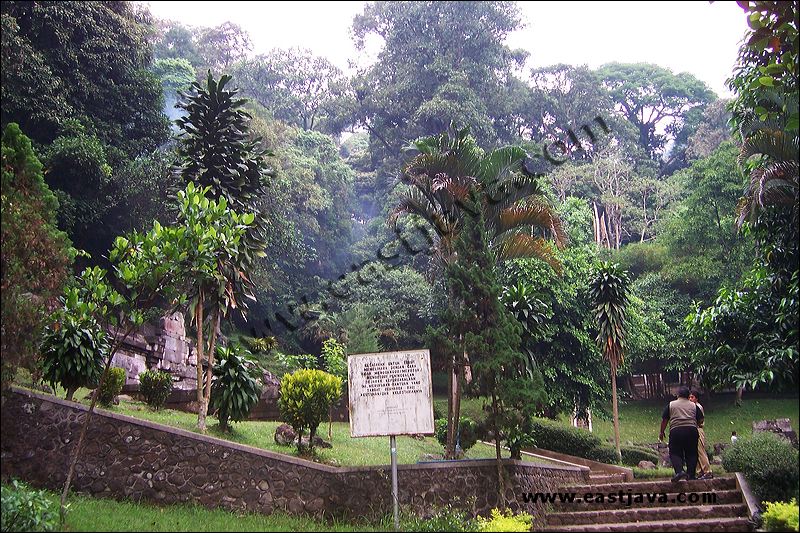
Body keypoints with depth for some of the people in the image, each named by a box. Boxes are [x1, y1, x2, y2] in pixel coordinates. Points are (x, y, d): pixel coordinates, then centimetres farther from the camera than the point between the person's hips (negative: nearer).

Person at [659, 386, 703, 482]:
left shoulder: (671, 405, 10)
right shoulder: (693, 405, 14)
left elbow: (664, 420, 8)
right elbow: (701, 420, 14)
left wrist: (662, 432, 18)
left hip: (676, 431, -2)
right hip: (692, 430, 2)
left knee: (675, 453, 0)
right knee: (691, 453, 10)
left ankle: (679, 470, -21)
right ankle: (691, 474, 7)